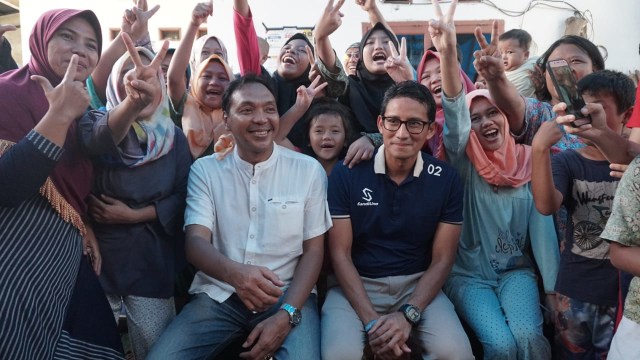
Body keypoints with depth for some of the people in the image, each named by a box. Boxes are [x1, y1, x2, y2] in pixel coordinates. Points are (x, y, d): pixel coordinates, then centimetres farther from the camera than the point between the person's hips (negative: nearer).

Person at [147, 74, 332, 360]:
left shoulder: (309, 170, 0)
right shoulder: (204, 170, 2)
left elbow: (313, 251, 1)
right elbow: (196, 242, -7)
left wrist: (287, 314, -14)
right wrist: (234, 273, -30)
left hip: (287, 295, -1)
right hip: (218, 296, 2)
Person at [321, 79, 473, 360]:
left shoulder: (447, 179, -2)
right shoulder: (346, 173, -7)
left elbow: (442, 259, -1)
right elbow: (340, 253, -7)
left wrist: (408, 314, -15)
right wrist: (371, 320, -17)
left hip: (418, 285, 1)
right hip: (356, 284, -1)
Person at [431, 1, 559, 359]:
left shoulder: (529, 164, 1)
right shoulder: (463, 164, -6)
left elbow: (543, 229, -1)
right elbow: (454, 117, -24)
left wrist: (555, 286, -5)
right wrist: (448, 52, -39)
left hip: (517, 271, 2)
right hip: (467, 274, -1)